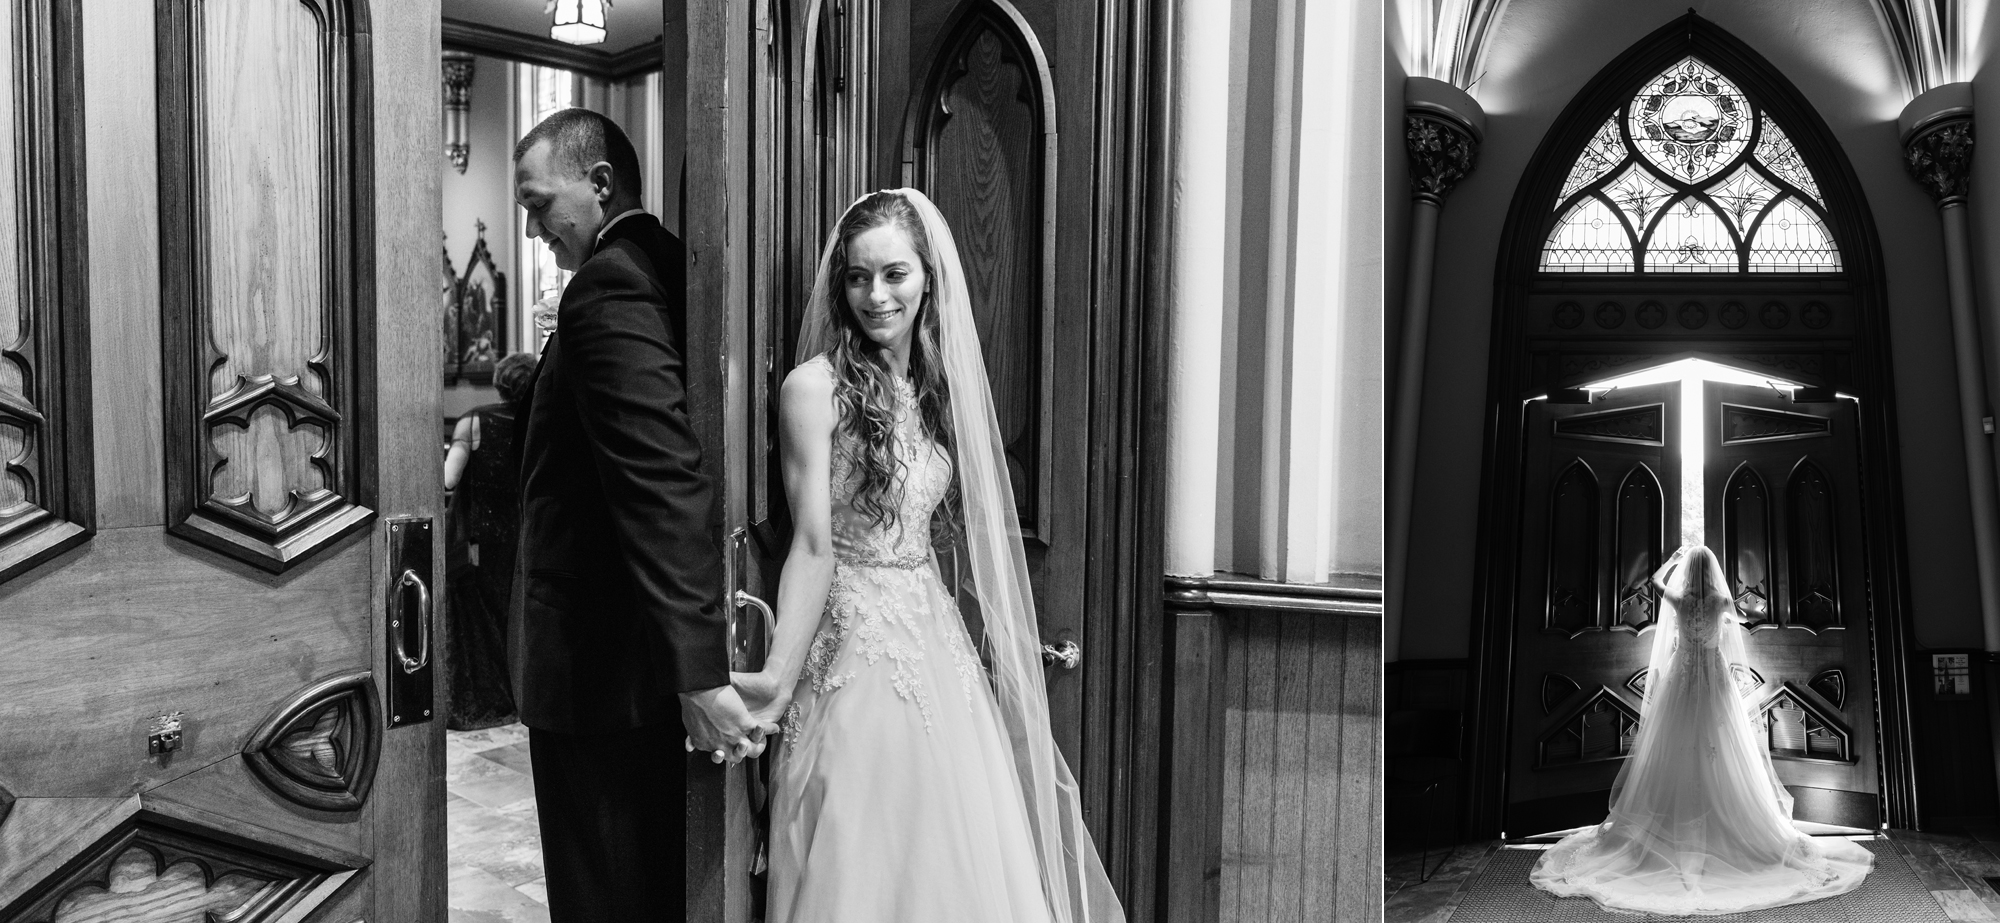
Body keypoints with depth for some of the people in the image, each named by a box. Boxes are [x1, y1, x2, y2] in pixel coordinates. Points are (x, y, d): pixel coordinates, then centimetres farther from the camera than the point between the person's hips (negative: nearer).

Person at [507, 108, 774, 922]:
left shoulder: (609, 285, -18)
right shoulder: (667, 267, 10)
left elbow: (667, 485, -28)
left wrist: (701, 672, -30)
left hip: (594, 659, -9)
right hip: (647, 650, 9)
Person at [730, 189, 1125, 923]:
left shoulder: (940, 383, 9)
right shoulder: (815, 386, -9)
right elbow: (813, 545, -15)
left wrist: (1018, 645, 13)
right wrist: (779, 673, -27)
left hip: (940, 642, 6)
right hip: (856, 649, -6)